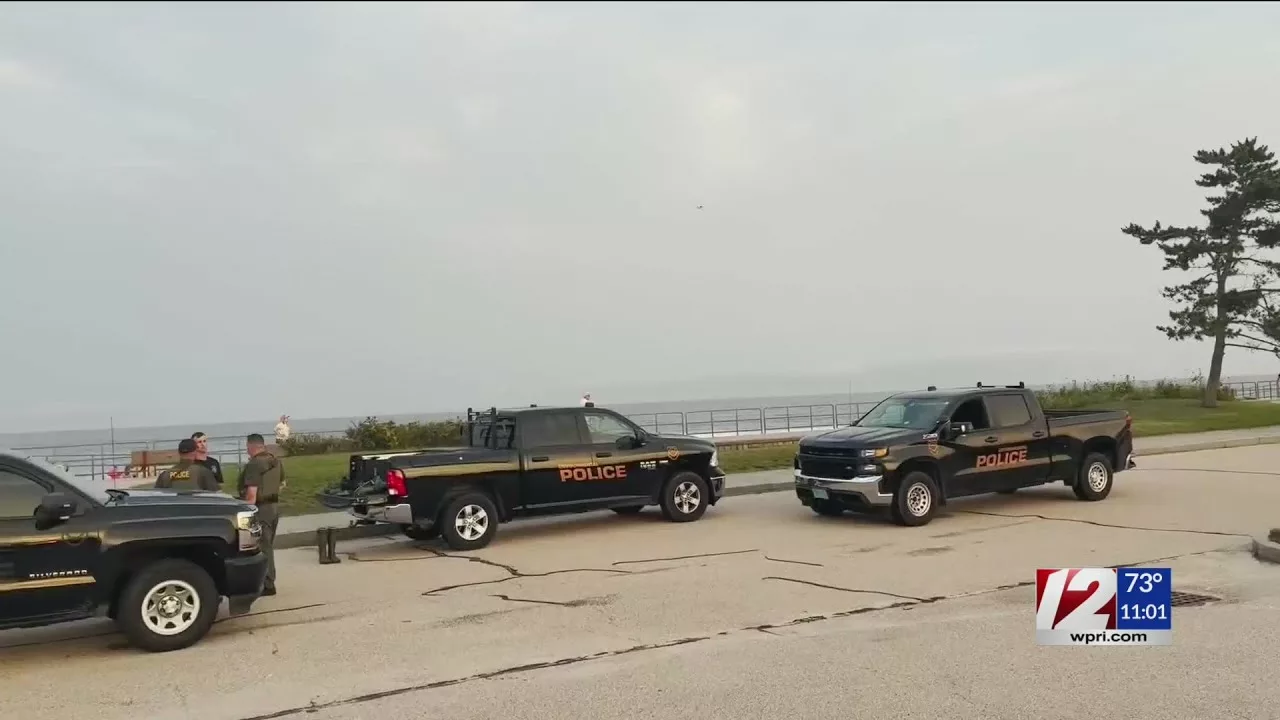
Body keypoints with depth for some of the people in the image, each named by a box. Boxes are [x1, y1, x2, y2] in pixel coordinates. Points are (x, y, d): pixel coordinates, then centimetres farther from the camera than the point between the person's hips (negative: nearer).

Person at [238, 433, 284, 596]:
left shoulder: (254, 464, -18)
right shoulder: (276, 461, 10)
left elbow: (252, 493, -23)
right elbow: (282, 484, 20)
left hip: (261, 508, -9)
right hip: (274, 506, 9)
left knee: (261, 546, -3)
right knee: (268, 546, 17)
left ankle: (268, 585, -1)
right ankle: (268, 581, 26)